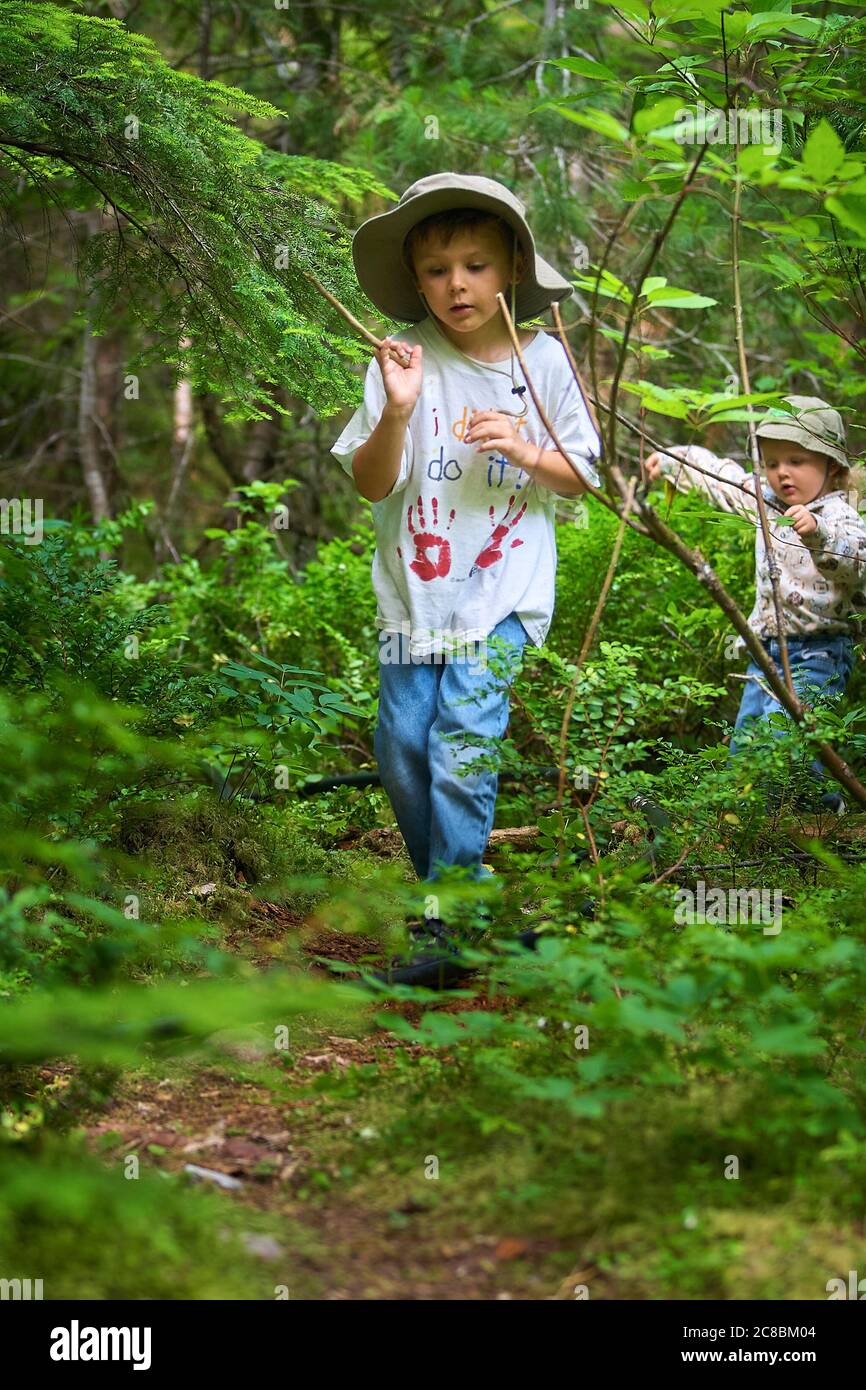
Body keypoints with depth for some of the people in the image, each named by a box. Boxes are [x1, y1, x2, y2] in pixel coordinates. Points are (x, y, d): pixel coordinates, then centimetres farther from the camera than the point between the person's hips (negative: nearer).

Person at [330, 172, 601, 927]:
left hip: (503, 590, -2)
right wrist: (396, 413, -24)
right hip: (415, 589, 2)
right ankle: (438, 874, 26)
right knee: (402, 750, 6)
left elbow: (582, 475, 5)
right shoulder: (404, 359, -4)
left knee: (462, 743, -13)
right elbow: (371, 484, -7)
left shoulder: (544, 361, -2)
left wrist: (525, 450, -14)